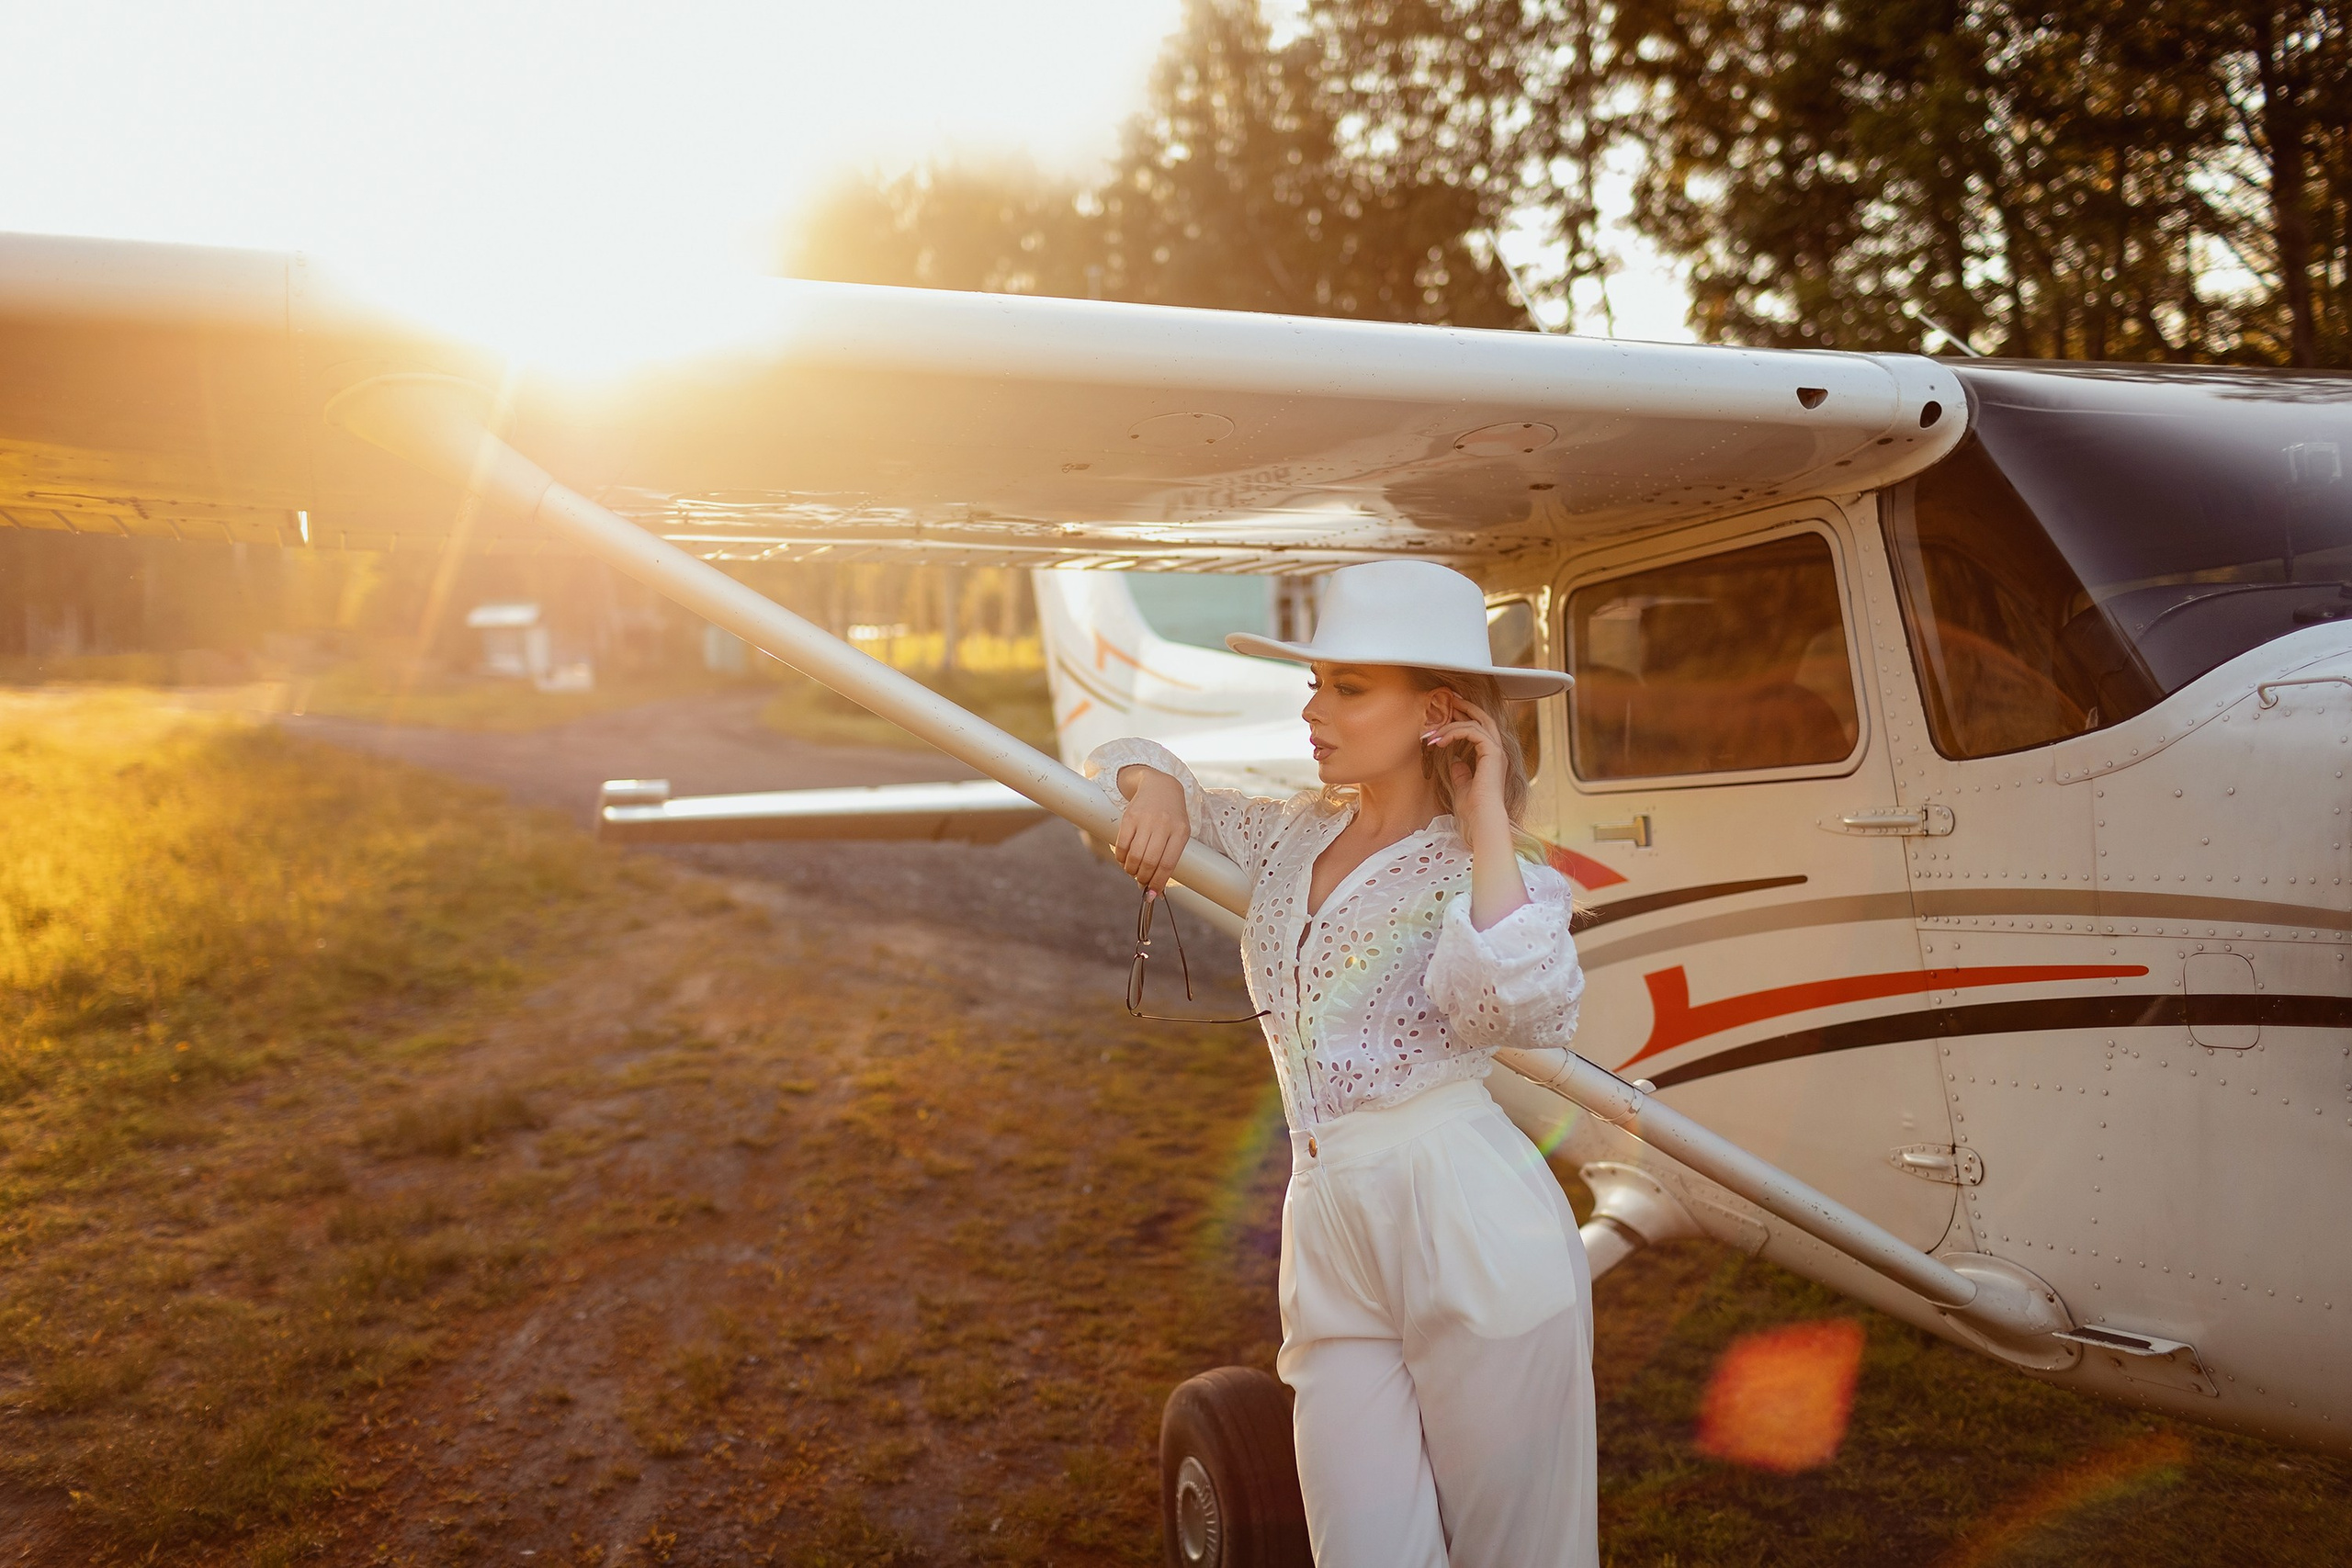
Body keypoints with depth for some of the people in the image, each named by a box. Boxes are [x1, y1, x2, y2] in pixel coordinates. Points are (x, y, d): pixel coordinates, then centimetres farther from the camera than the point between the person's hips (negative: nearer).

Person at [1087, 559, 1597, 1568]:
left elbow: (1529, 1008, -27)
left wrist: (1486, 818, -18)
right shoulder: (1291, 837, 13)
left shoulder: (1477, 871, -4)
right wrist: (1158, 788, 2)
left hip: (1471, 1228, -5)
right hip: (1328, 1231, 5)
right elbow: (1130, 765, 25)